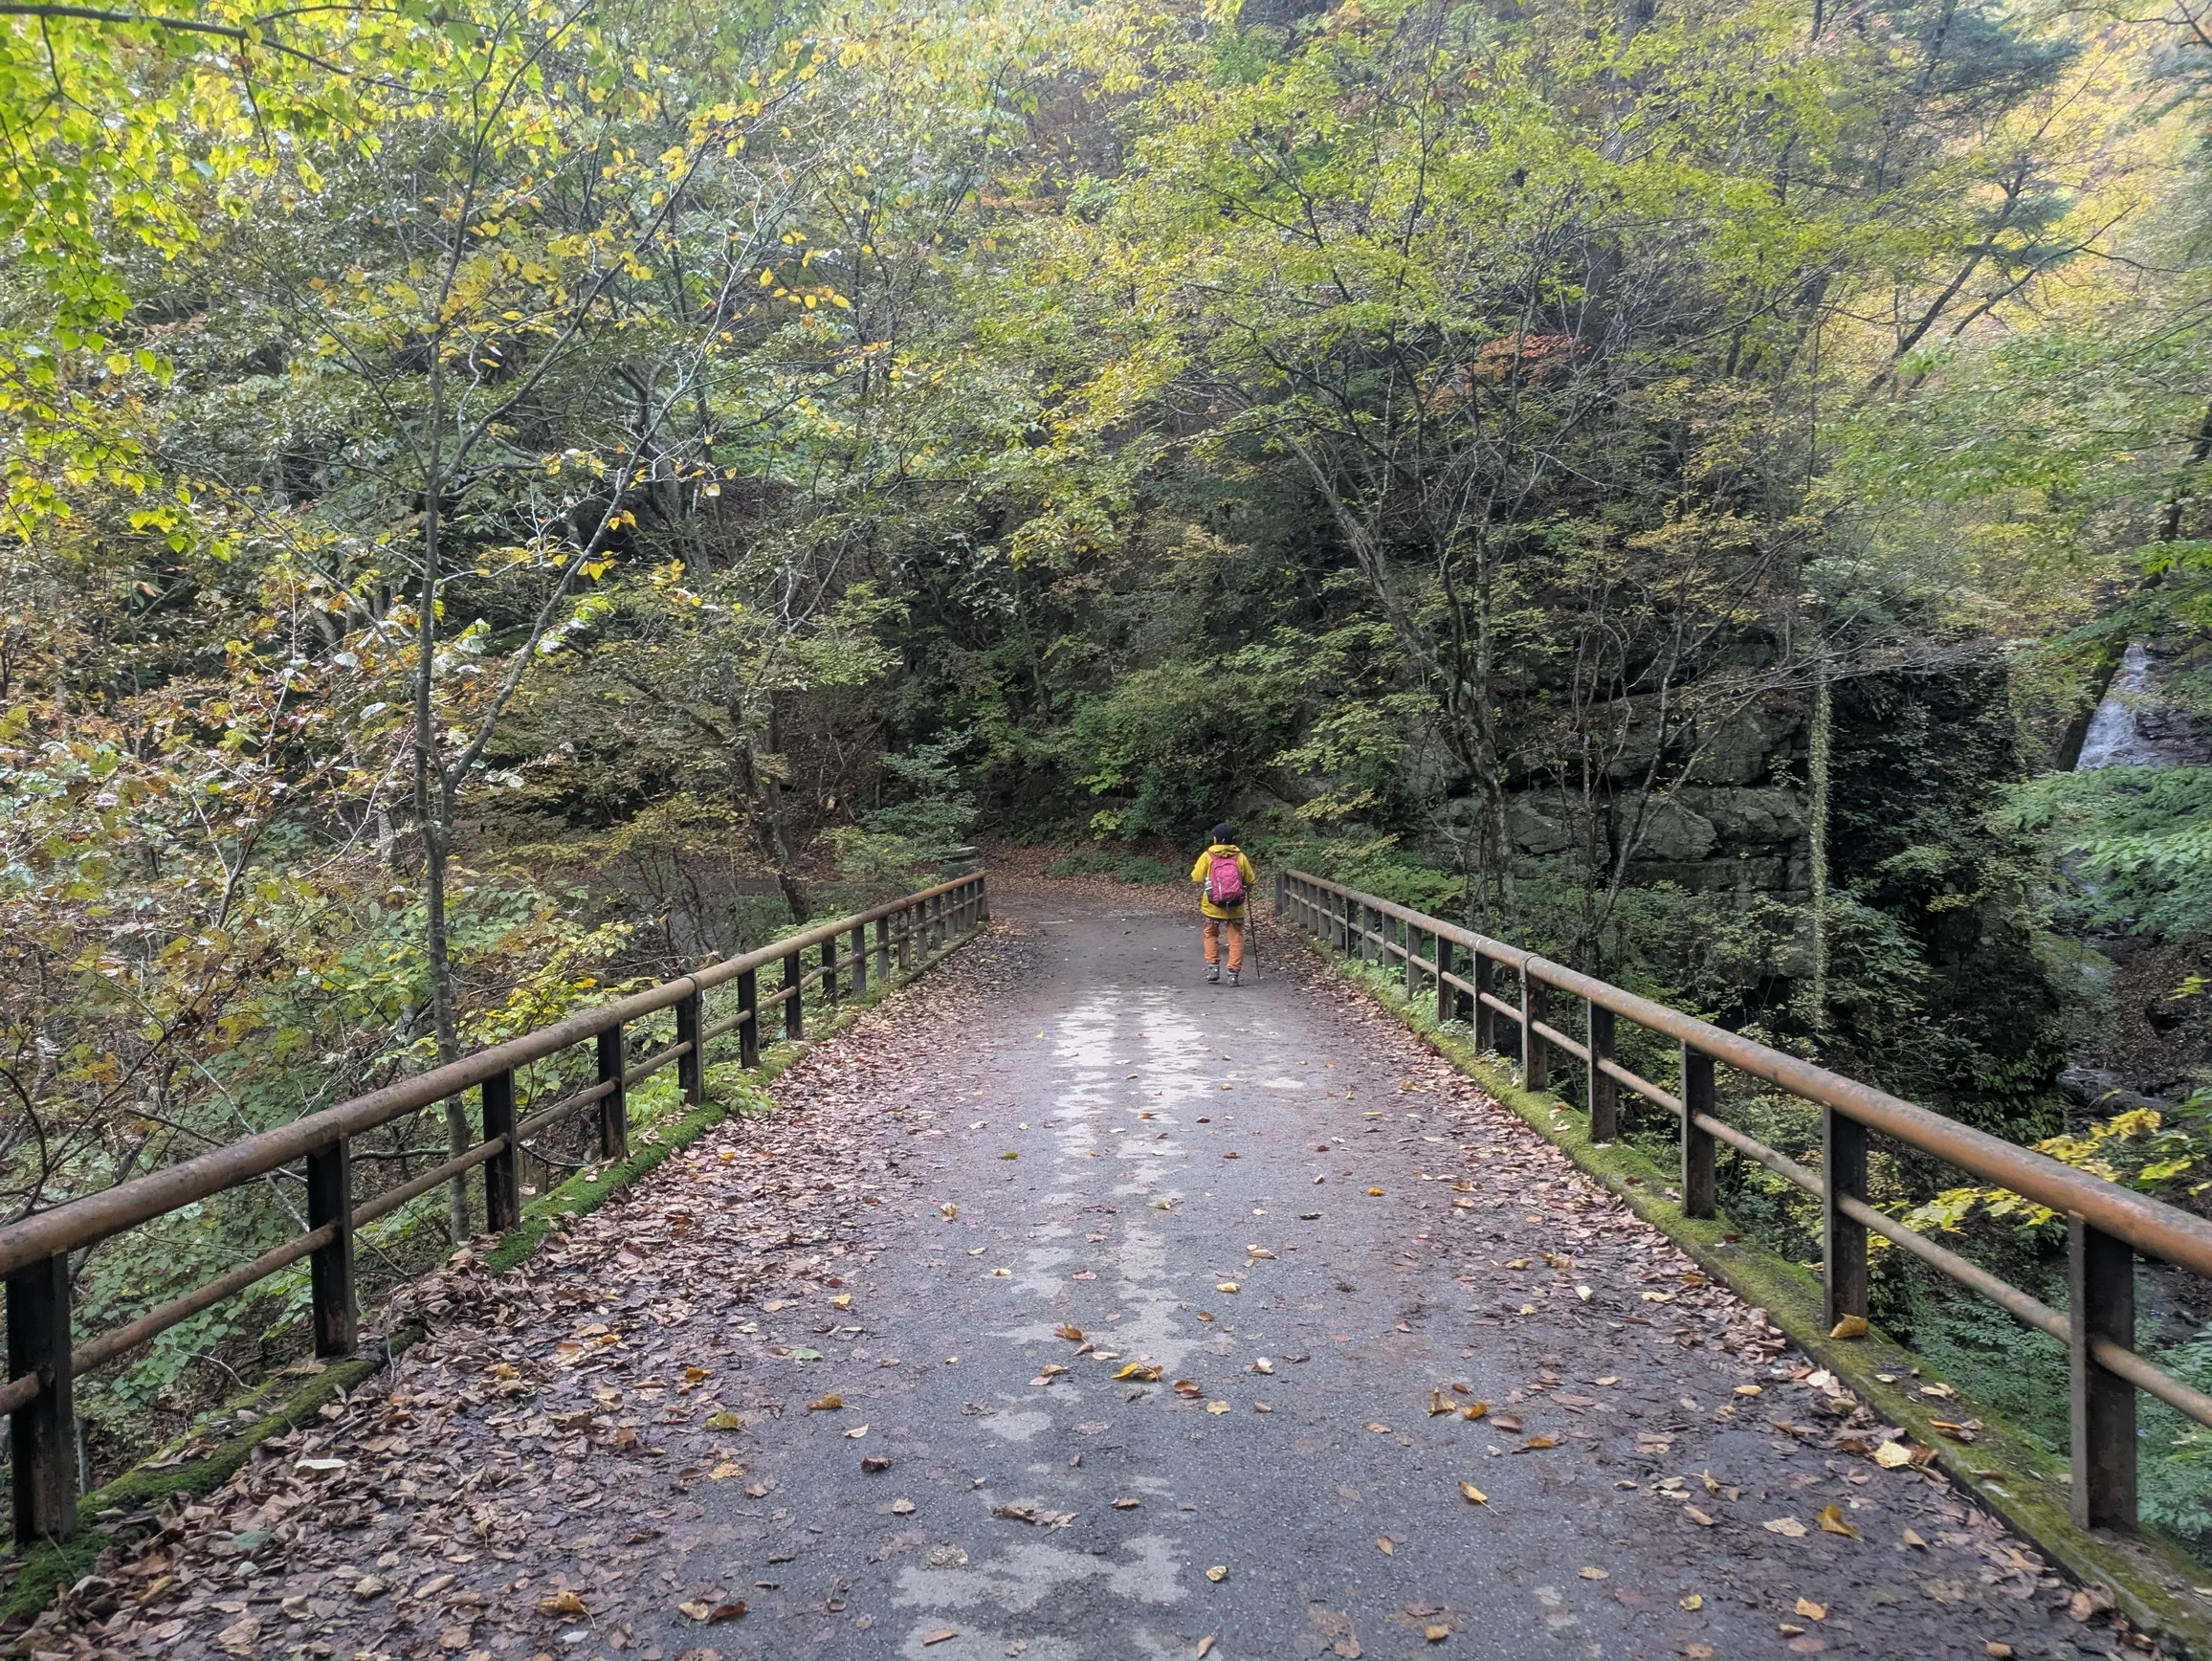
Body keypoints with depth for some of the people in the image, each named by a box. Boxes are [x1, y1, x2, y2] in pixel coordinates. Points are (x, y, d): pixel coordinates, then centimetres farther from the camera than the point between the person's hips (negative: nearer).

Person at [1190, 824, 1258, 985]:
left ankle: (1213, 966, 6)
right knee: (1236, 938, 7)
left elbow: (1196, 879, -5)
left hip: (1212, 906, 0)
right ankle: (1233, 973, 1)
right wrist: (1245, 890, 24)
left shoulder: (1208, 856, -3)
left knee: (1211, 935, 19)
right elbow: (1250, 882, 4)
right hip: (1235, 907, 0)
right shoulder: (1240, 857, 1)